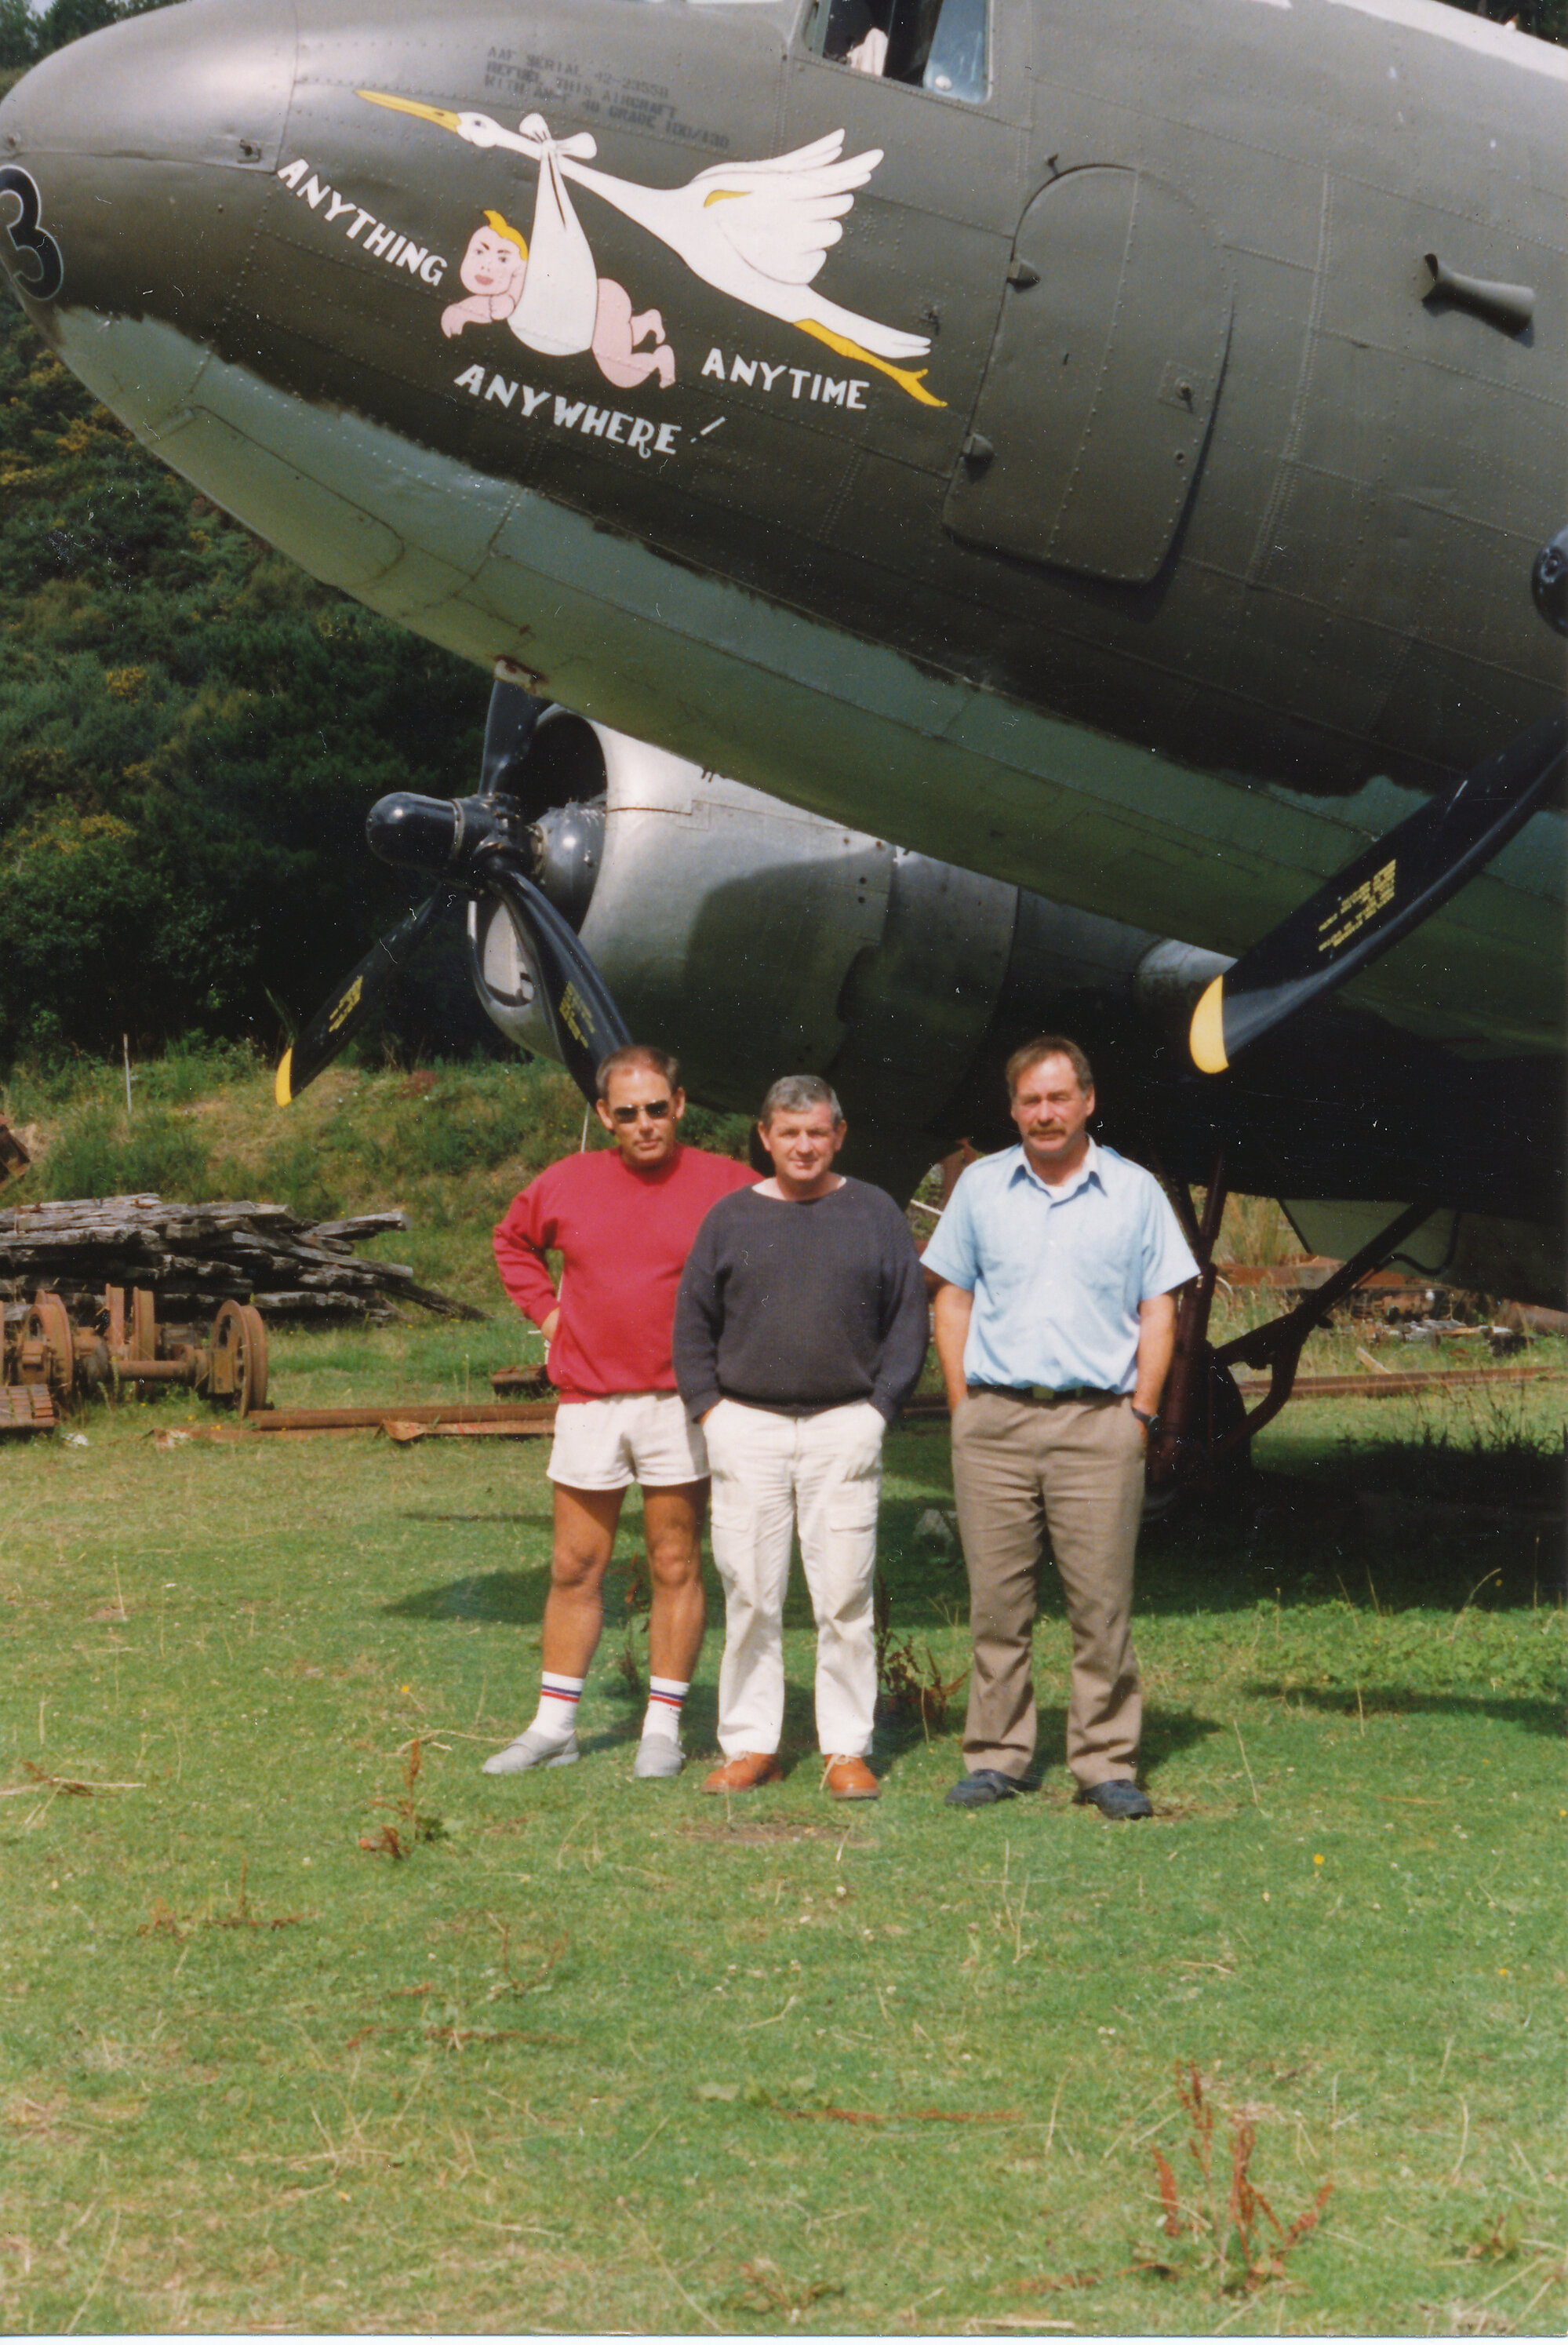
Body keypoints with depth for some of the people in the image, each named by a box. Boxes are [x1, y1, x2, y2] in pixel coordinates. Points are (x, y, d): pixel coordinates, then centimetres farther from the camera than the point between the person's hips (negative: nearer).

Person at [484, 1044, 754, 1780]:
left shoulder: (725, 1185, -2)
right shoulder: (565, 1184, 7)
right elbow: (512, 1242, 25)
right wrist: (546, 1312, 12)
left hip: (679, 1402, -2)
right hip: (588, 1401, 3)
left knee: (675, 1567, 2)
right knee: (574, 1569, 7)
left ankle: (663, 1728, 10)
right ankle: (553, 1726, 14)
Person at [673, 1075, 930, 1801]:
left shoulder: (874, 1215, 8)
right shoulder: (731, 1218, 9)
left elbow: (909, 1319, 9)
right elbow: (692, 1321, 13)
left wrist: (880, 1407, -1)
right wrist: (708, 1408, 2)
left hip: (844, 1427, -1)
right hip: (746, 1427, 1)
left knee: (845, 1596, -1)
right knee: (749, 1595, 2)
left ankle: (846, 1749, 6)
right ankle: (749, 1743, 10)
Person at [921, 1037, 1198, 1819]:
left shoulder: (1134, 1192, 7)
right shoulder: (979, 1187, 11)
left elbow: (1158, 1311, 8)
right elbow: (951, 1298, 13)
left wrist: (1142, 1410, -1)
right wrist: (962, 1404, 4)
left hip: (1099, 1421, -1)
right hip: (995, 1422, 1)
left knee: (1102, 1601, -2)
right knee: (997, 1600, 3)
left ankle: (1106, 1763, 4)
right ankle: (995, 1757, 10)